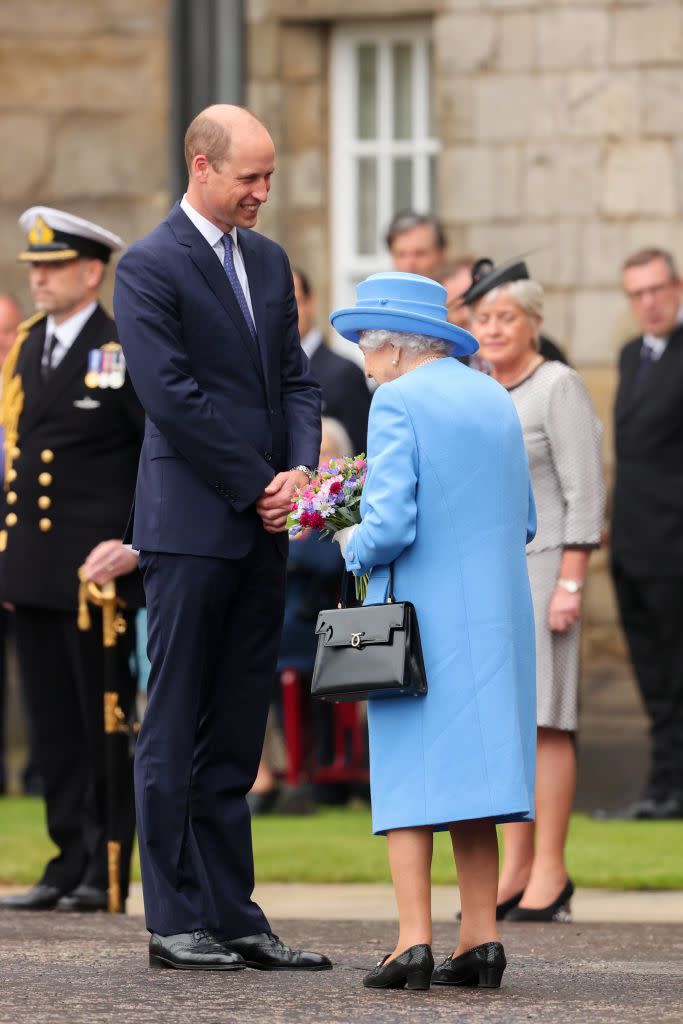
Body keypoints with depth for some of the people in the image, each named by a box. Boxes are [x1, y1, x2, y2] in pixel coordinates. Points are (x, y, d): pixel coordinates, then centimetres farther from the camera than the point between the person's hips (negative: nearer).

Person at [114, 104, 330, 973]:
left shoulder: (268, 262, 16)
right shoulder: (150, 267, -8)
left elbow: (296, 380, 16)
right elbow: (172, 396, -14)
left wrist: (299, 470, -2)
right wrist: (256, 486, -11)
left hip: (262, 527, 7)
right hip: (191, 526, -7)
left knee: (235, 737, 8)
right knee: (175, 732, -2)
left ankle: (233, 916, 11)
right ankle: (175, 923, 1)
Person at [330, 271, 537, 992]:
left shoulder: (398, 402, -10)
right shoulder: (496, 399, 12)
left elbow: (390, 526, -18)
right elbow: (523, 522, 16)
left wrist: (353, 547, 1)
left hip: (423, 616, -6)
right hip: (496, 620, 6)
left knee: (409, 775, -2)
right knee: (469, 765, 11)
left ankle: (413, 939, -8)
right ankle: (480, 937, 8)